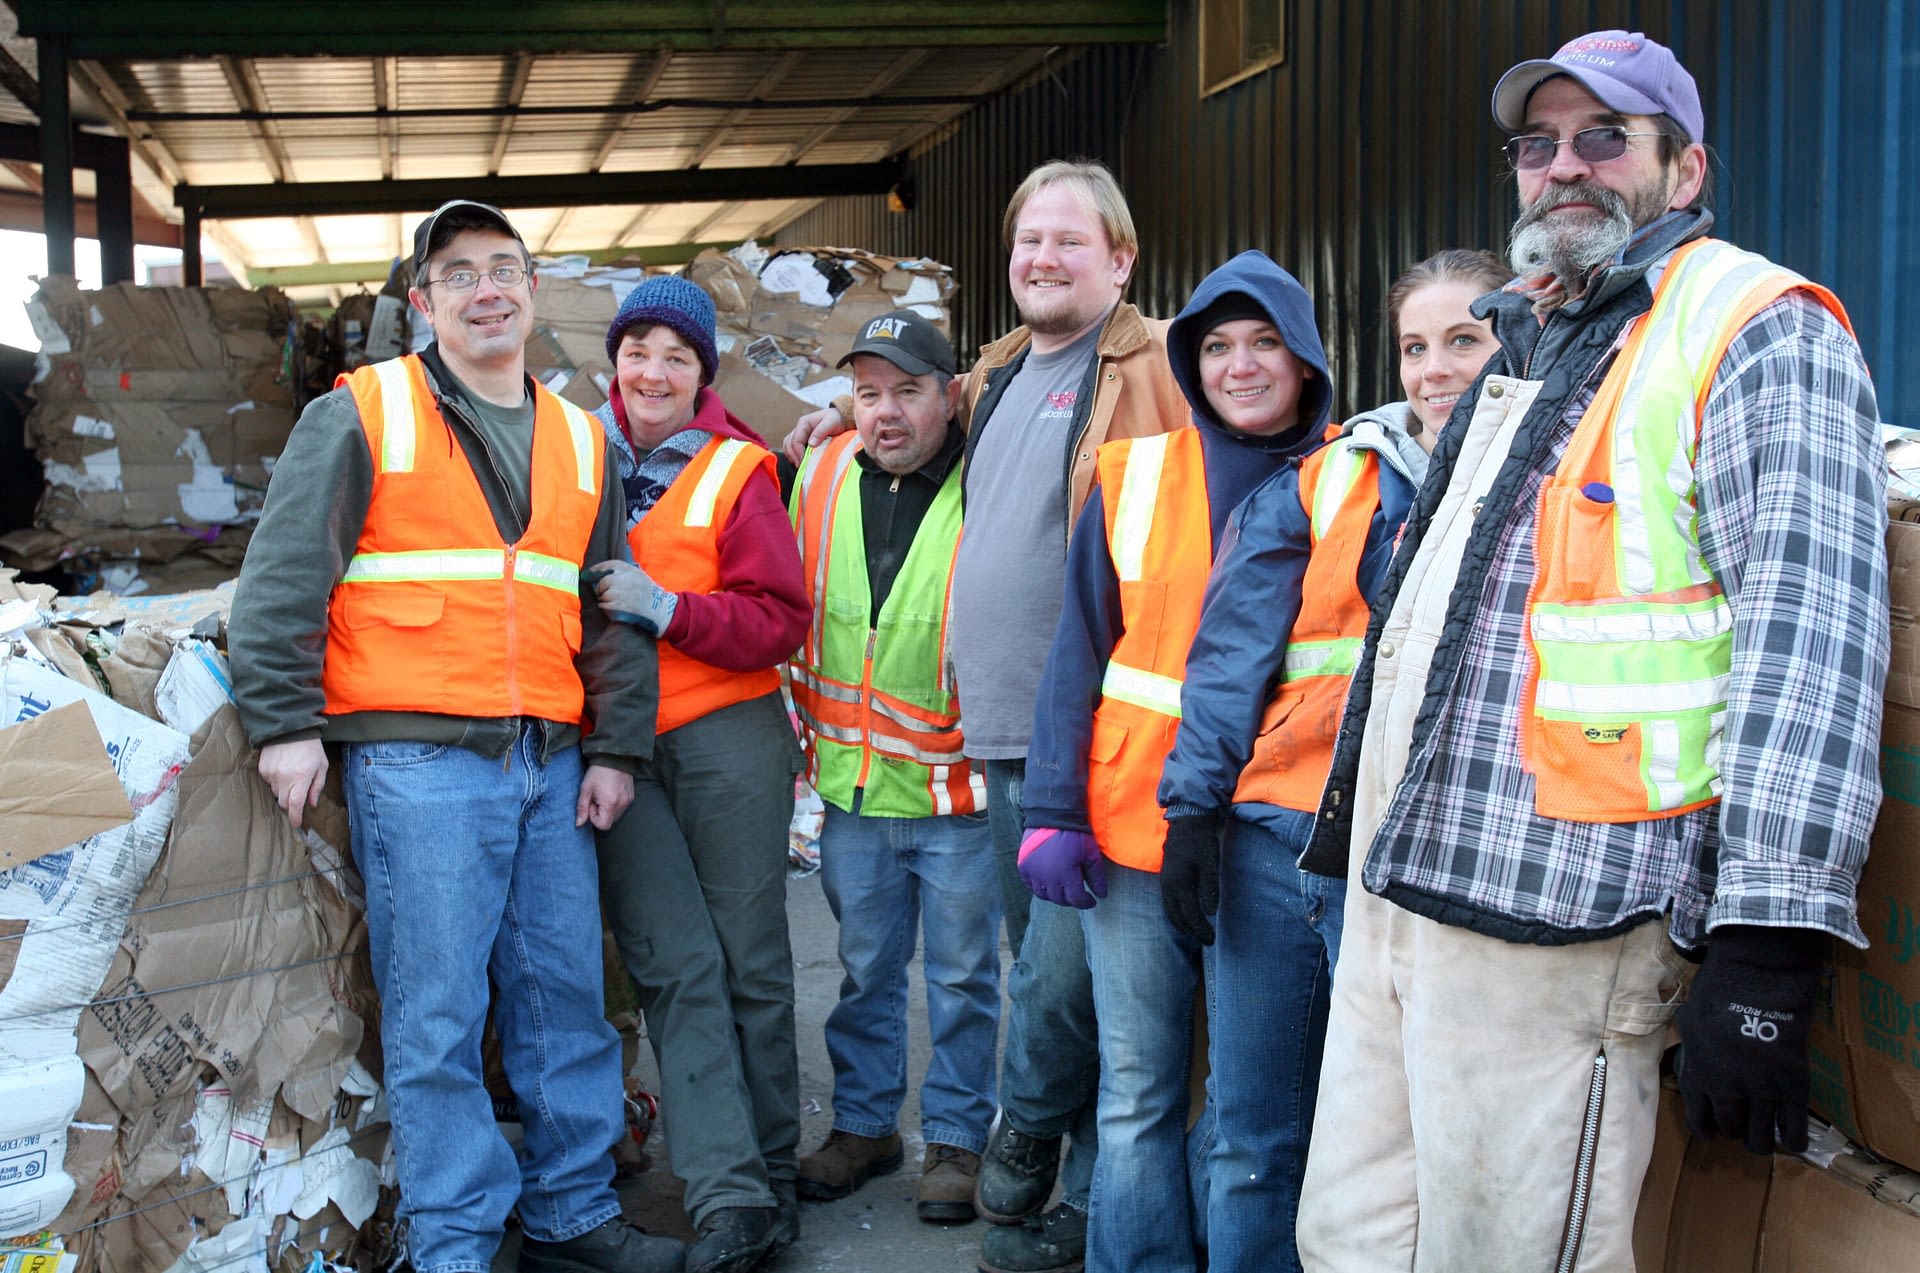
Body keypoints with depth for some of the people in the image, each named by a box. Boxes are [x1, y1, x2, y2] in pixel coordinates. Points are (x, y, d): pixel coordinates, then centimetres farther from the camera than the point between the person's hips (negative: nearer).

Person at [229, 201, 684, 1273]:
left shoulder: (578, 441, 17)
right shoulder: (362, 416, 2)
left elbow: (612, 611, 18)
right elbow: (284, 577, -3)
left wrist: (616, 746, 11)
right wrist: (285, 722, -10)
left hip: (551, 764, 5)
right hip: (416, 757, -5)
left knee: (566, 995, 9)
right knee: (437, 1013, -2)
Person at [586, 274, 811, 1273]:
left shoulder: (735, 472, 1)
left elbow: (780, 621, -6)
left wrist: (665, 608, -17)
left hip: (729, 737, -2)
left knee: (750, 958, 4)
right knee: (676, 965, -3)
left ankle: (772, 1173, 17)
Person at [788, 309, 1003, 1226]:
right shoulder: (822, 476, 1)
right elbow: (793, 610, 14)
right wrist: (809, 734, 15)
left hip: (958, 785, -4)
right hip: (854, 782, 4)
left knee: (962, 974, 9)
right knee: (864, 969, 17)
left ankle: (955, 1137, 25)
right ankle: (863, 1123, 32)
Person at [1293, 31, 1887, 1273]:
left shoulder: (1762, 333, -5)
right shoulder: (1527, 347, 22)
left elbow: (1809, 638, -16)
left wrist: (1766, 945, -23)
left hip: (1550, 920, -8)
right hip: (1401, 885, 9)